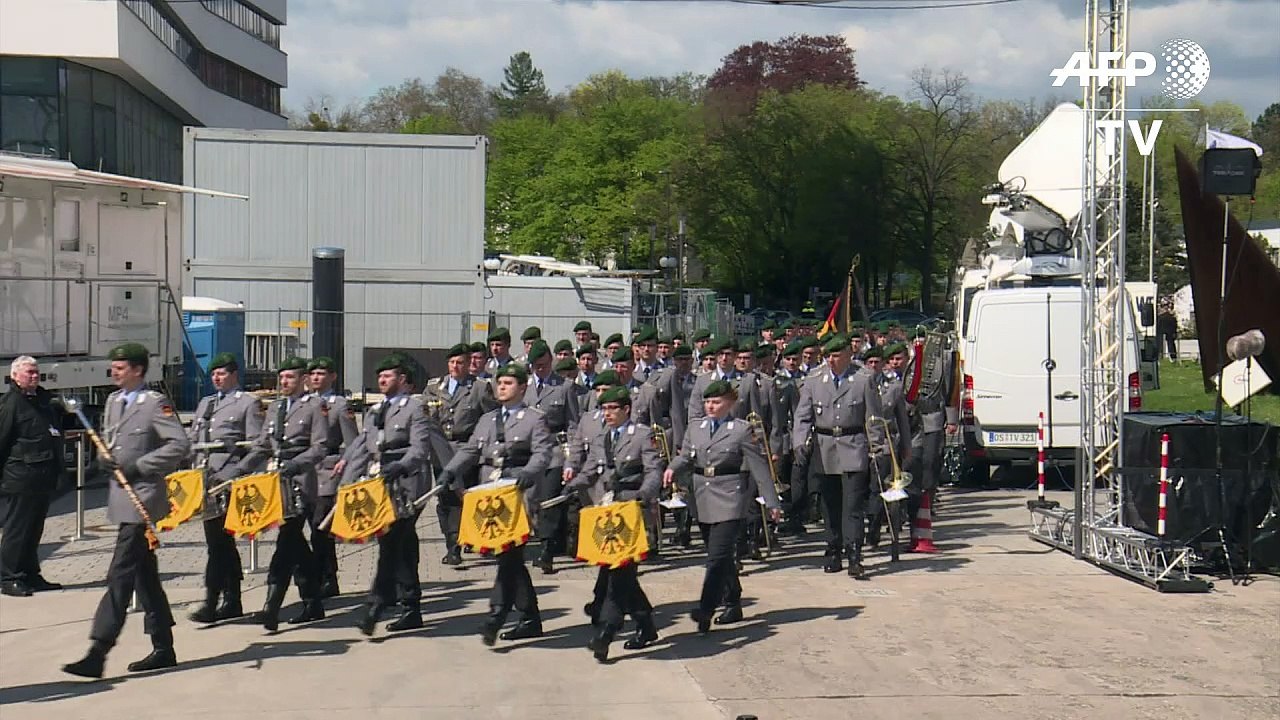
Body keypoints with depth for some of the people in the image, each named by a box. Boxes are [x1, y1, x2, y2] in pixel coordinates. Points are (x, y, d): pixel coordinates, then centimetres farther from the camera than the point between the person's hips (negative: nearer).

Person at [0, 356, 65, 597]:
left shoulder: (46, 399, 15)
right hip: (20, 477, -8)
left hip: (44, 477, 8)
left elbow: (57, 430, 27)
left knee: (35, 528, 14)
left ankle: (31, 575, 22)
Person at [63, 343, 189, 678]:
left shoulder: (155, 404, -10)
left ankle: (97, 653, -13)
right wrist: (105, 458, 4)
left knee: (120, 576, -11)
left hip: (142, 499, -9)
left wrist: (138, 466, -18)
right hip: (121, 497, 9)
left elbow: (180, 444, -16)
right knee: (145, 576, 13)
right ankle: (163, 648, 21)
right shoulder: (113, 401, 16)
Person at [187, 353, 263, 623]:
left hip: (229, 477, -7)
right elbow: (191, 438, 23)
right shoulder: (205, 403, 23)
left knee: (218, 541, -13)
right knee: (222, 542, 10)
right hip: (205, 477, 7)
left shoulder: (249, 403, 4)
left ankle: (211, 603, -15)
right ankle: (232, 602, 16)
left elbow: (256, 444, -1)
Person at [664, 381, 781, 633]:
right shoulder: (696, 428, 12)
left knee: (719, 555, -14)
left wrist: (771, 503, -3)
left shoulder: (741, 430, -3)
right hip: (704, 501, 6)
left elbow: (759, 467, -2)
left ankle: (706, 609, -20)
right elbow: (686, 457, 13)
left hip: (729, 501, -6)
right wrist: (673, 469, -11)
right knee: (721, 556, 14)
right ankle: (733, 605, 25)